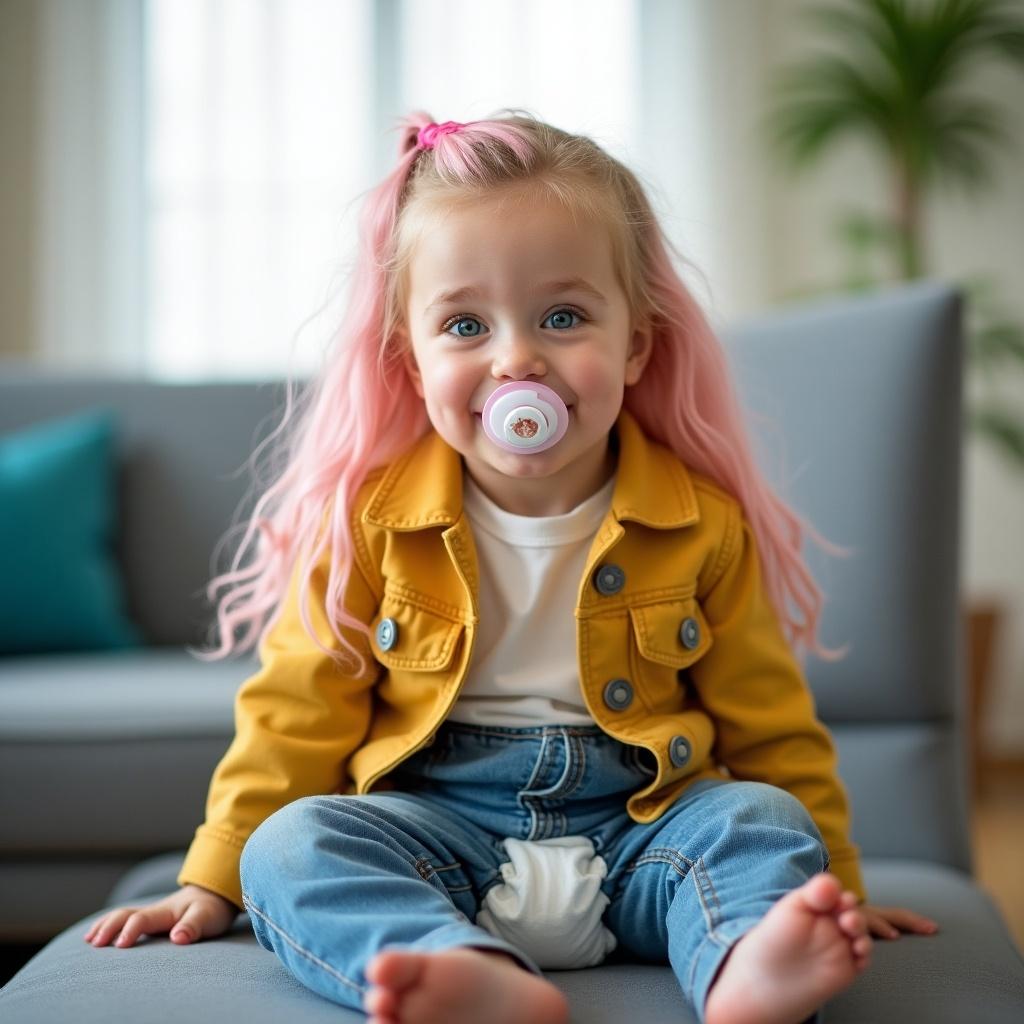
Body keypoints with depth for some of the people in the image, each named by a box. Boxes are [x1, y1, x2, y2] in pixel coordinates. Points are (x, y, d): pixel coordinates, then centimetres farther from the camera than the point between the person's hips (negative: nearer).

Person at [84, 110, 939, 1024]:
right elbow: (298, 714, 6)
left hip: (638, 828, 1)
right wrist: (215, 882, 3)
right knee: (289, 846, -25)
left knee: (761, 818, -24)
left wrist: (831, 884, 11)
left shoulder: (705, 525, 1)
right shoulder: (368, 519, 0)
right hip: (436, 829, 0)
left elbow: (770, 726, 10)